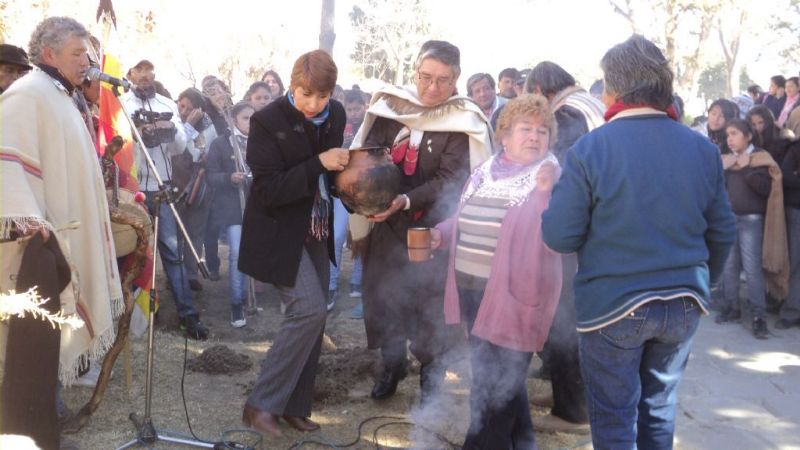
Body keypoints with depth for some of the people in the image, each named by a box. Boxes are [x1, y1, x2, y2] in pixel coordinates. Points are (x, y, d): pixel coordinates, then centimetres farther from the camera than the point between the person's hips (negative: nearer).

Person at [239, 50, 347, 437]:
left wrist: (343, 163, -6)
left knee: (312, 317, 9)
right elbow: (268, 190, -21)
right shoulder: (268, 122, -17)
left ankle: (294, 405, 23)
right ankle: (261, 404, -4)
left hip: (315, 232, 7)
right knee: (309, 309, -17)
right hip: (279, 233, -7)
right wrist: (319, 164, -27)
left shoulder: (335, 116, 0)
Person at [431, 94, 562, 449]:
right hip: (472, 290, 7)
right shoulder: (485, 172, 10)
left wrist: (547, 193, -32)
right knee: (501, 377, 21)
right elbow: (465, 220, 20)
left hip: (514, 295, -7)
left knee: (494, 384, 3)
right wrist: (441, 233, 2)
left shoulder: (555, 179, -9)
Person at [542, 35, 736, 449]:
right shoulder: (703, 149, -1)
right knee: (659, 409, 20)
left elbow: (559, 237, -14)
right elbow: (722, 232, 6)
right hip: (685, 304, 4)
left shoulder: (590, 149, -14)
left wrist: (558, 196, 8)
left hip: (613, 305, -4)